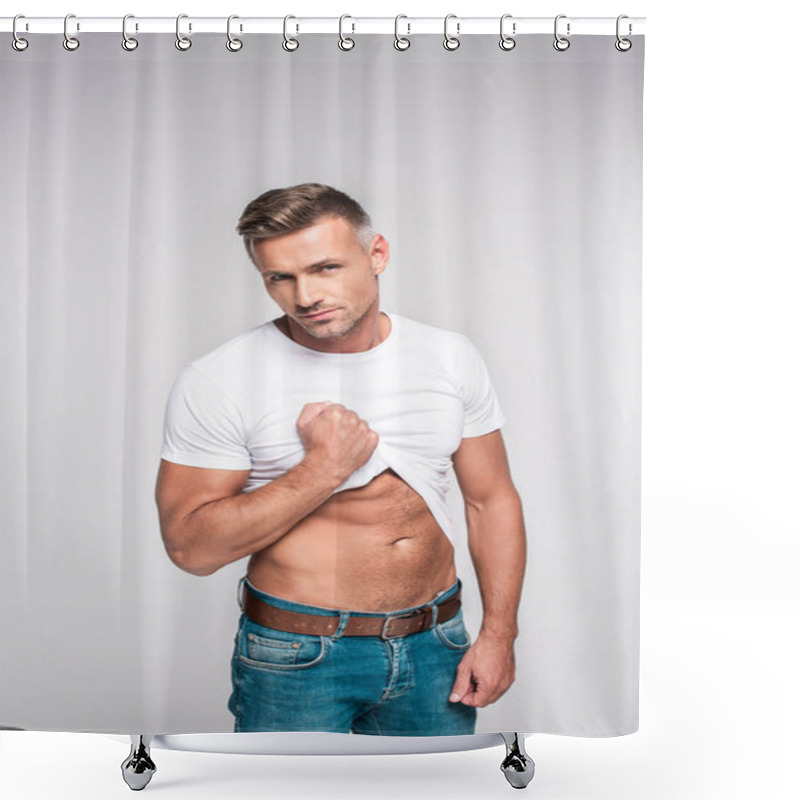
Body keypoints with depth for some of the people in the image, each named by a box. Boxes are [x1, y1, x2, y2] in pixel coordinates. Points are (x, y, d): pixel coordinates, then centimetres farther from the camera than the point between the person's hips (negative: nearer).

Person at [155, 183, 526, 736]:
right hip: (293, 656, -3)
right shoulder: (217, 381, -12)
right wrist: (322, 469, -21)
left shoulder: (452, 357, -1)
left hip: (435, 646, 4)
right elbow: (191, 547, -15)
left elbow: (492, 500, 5)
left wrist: (499, 632, -1)